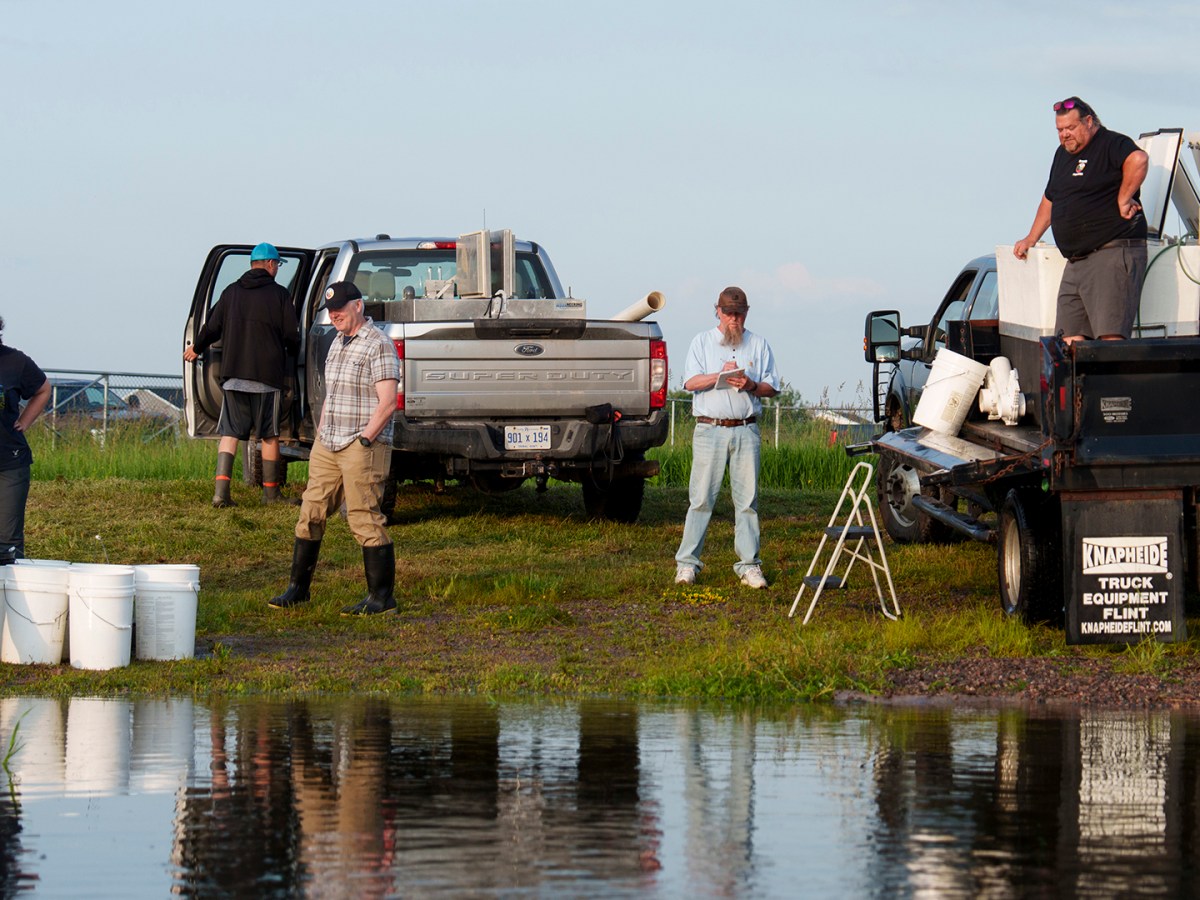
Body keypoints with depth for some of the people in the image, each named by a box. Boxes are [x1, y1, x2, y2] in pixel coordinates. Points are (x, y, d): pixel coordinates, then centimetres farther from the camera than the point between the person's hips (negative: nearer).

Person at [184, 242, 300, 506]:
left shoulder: (231, 292, 8)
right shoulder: (279, 294, -3)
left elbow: (212, 327, 13)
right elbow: (292, 335, -2)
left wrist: (196, 349, 34)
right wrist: (293, 355, 22)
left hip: (233, 375, 3)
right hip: (267, 375, -3)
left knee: (230, 432, 2)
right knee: (269, 435, 7)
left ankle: (221, 489, -11)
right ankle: (271, 491, 13)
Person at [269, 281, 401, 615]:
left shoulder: (378, 346, -10)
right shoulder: (337, 344, 18)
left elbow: (388, 403, -15)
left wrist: (364, 440, -18)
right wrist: (320, 436, 19)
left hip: (362, 447, -9)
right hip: (327, 446, 9)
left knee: (366, 519, -8)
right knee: (311, 515, 9)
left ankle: (382, 597, -3)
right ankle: (298, 588, 17)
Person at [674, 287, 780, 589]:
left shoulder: (759, 345, 14)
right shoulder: (702, 341, 11)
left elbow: (772, 387, 11)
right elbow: (690, 382, 0)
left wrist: (751, 386, -9)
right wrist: (721, 375, -15)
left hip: (746, 430, 1)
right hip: (709, 428, -1)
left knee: (747, 499, 0)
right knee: (701, 498, -4)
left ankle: (749, 564, 3)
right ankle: (687, 562, -1)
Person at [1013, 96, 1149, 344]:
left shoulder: (1111, 145, -6)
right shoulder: (1063, 154, 22)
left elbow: (1138, 160, -28)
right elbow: (1049, 200, 35)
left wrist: (1123, 199, -21)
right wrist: (1031, 239, 36)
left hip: (1114, 254, -9)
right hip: (1076, 262, 9)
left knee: (1111, 337, -17)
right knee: (1070, 339, 0)